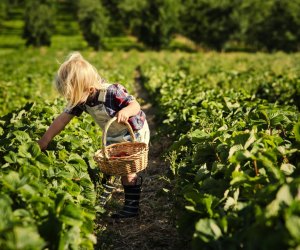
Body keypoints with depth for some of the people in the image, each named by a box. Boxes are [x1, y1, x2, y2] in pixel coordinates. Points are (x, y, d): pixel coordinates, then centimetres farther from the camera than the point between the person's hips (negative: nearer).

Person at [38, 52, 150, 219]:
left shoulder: (113, 92, -37)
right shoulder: (81, 98, -16)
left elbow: (136, 105, -28)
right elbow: (63, 118, -9)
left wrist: (126, 111, -52)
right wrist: (45, 140, -8)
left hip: (134, 134, -7)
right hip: (113, 136, 7)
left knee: (128, 171, -7)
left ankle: (132, 207, 6)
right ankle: (105, 194, 37)